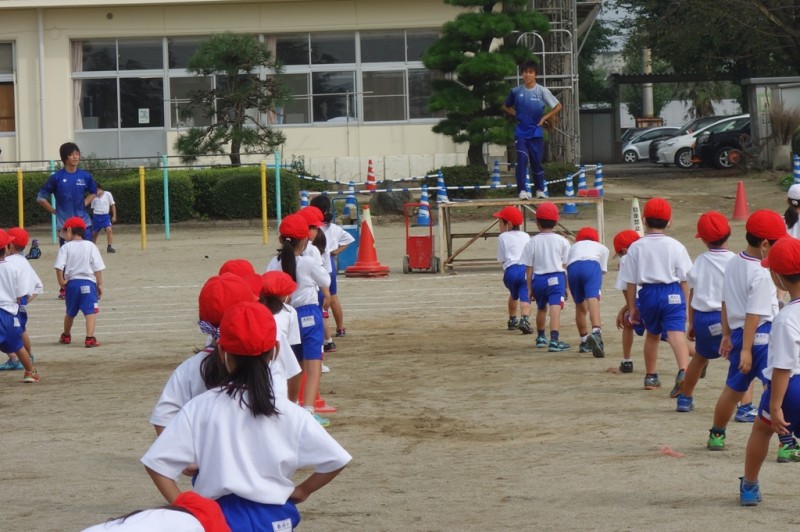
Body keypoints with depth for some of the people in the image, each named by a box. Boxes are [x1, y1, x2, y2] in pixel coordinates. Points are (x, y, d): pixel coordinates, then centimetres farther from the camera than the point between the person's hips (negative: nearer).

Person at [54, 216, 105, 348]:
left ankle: (66, 336, 38)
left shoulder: (66, 247, -2)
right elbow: (97, 268, -2)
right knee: (90, 311, -7)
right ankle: (90, 338, -21)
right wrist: (99, 284, 4)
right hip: (88, 282, -2)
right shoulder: (90, 246, 0)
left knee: (70, 312, 20)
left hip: (71, 282, 2)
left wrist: (61, 281, -1)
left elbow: (59, 267, -12)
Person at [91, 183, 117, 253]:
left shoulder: (107, 194, -3)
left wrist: (114, 216, -1)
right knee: (94, 233, 9)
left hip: (105, 216, -2)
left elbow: (113, 205, 3)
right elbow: (92, 208, 14)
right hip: (96, 216, 2)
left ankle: (109, 247, -19)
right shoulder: (94, 197, 3)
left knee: (109, 230, -22)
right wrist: (93, 218, 16)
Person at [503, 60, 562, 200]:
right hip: (521, 132, 0)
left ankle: (539, 190, 20)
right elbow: (506, 106, 18)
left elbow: (558, 106, 0)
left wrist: (544, 118, -4)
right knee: (522, 159, -14)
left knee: (536, 162, 5)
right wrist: (517, 115, 3)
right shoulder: (516, 91, 1)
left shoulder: (542, 91, -5)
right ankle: (522, 190, -15)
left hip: (536, 132, 0)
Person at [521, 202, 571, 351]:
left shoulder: (532, 243, 1)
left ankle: (541, 337, 41)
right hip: (556, 278, -2)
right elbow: (565, 266, 1)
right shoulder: (562, 241, 0)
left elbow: (529, 268, 2)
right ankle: (554, 340, -29)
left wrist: (529, 288, 9)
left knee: (541, 308, 23)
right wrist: (566, 286, 9)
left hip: (538, 279, 3)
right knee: (555, 308, -13)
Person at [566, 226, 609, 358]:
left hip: (572, 267, 2)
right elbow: (602, 270, 25)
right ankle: (596, 332, -45)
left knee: (580, 306, 18)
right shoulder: (602, 247, 35)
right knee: (593, 300, -19)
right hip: (591, 265, -2)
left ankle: (585, 342, 27)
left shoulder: (573, 247, 38)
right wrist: (595, 291, 31)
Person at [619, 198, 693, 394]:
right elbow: (684, 279, 0)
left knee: (652, 334, 23)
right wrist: (687, 304, 8)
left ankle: (650, 377, 33)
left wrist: (632, 307, 10)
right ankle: (683, 372, -37)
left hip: (648, 293, 2)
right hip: (673, 294, -2)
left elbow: (630, 282, 2)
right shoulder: (675, 246, -1)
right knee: (676, 334, -13)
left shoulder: (636, 247, 0)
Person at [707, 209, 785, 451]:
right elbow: (754, 314, -20)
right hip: (761, 336, -9)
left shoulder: (733, 264, 6)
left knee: (733, 389, 22)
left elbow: (725, 302, 13)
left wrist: (727, 335, 21)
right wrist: (746, 350, -20)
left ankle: (716, 435, 34)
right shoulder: (761, 275, -19)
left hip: (738, 333, 9)